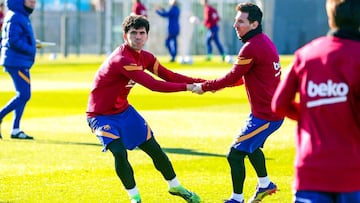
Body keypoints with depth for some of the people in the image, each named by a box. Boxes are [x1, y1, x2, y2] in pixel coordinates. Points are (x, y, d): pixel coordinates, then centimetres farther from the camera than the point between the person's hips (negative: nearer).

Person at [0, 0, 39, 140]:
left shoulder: (23, 17, 16)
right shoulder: (15, 18, -15)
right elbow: (13, 40, -22)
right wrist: (30, 50, -17)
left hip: (22, 63, 10)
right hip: (16, 62, -10)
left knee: (24, 95, 11)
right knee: (23, 95, -12)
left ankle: (15, 130, 14)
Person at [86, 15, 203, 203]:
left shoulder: (144, 57, -3)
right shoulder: (122, 60, -31)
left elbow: (169, 76, -2)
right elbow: (153, 85, -35)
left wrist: (204, 83, -11)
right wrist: (188, 87, -31)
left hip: (123, 110, 8)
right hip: (101, 115, -8)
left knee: (154, 149, 11)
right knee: (119, 152, -27)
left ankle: (175, 187, 33)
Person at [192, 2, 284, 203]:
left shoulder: (251, 48, -21)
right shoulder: (265, 41, 10)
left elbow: (232, 77, -14)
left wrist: (204, 87, -2)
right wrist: (219, 85, 13)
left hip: (265, 115, -10)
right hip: (273, 110, 10)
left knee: (235, 154, -5)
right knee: (251, 145, 31)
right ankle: (265, 184, 46)